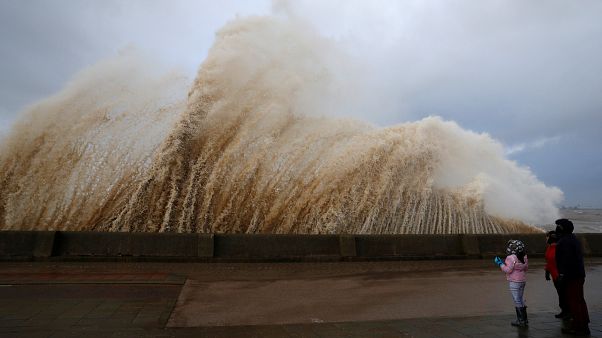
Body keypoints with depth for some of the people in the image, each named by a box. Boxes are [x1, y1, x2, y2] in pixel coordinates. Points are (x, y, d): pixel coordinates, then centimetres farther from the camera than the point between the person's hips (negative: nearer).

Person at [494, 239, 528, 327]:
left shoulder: (511, 258, -19)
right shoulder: (524, 257, 6)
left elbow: (508, 270, -20)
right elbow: (526, 268, 13)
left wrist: (500, 263, -10)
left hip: (514, 282, -8)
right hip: (523, 280, 8)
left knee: (517, 300, -1)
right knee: (520, 299, 19)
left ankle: (521, 320, 4)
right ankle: (524, 319, 25)